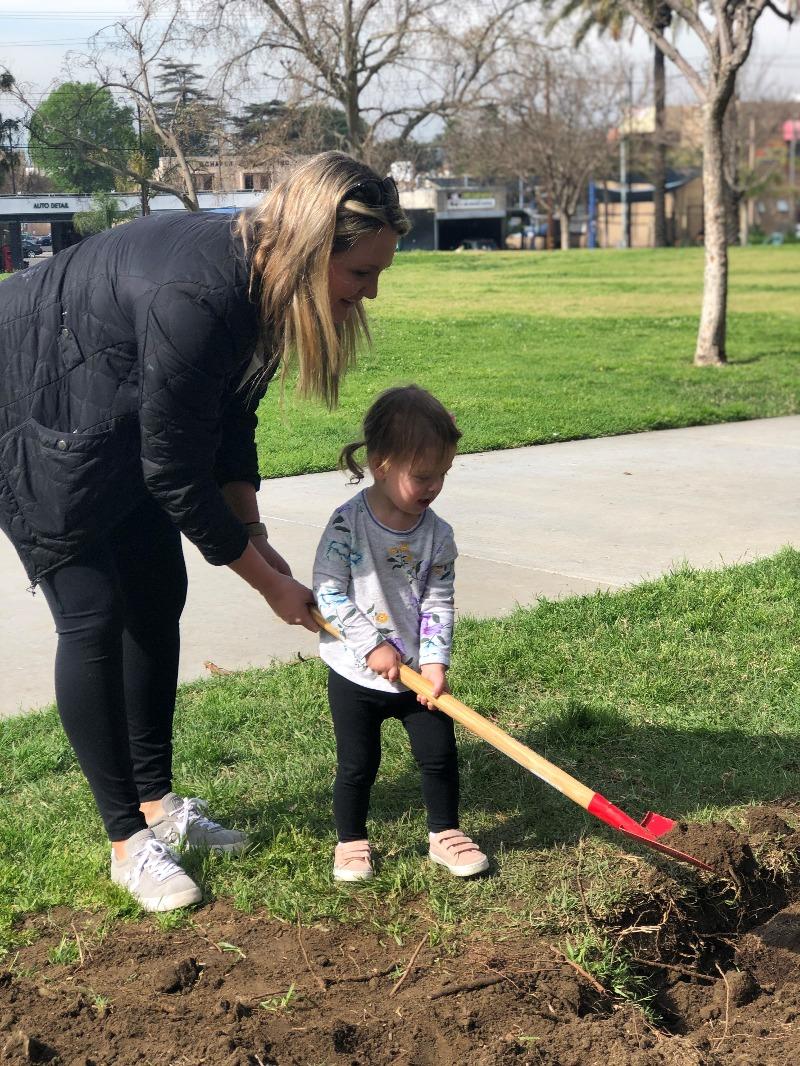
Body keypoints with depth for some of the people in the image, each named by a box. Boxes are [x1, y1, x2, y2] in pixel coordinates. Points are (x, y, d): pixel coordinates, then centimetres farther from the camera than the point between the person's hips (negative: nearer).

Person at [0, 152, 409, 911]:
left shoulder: (259, 280, -10)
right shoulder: (194, 298, -37)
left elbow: (229, 424, 3)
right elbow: (174, 476, -28)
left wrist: (251, 533, -4)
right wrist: (269, 581, -18)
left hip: (109, 419, 9)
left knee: (158, 598, 9)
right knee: (94, 614, -8)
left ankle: (156, 800, 23)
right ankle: (126, 841, 4)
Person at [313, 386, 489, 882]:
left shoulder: (437, 534, -6)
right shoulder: (348, 523, -17)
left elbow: (439, 602, -4)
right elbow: (328, 591, -16)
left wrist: (435, 661, -15)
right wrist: (372, 646, -19)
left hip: (416, 672, 3)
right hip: (355, 674, -3)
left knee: (440, 753, 7)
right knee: (358, 763, 8)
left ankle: (444, 835, 27)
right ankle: (351, 842, 28)